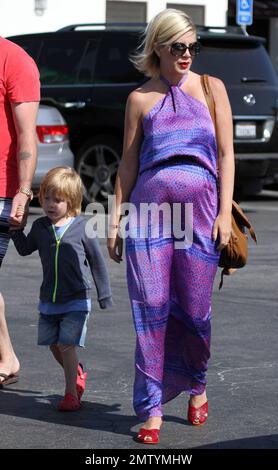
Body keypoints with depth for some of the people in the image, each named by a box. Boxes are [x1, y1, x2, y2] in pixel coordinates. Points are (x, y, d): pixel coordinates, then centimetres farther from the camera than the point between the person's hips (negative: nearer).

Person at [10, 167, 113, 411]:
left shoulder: (82, 228, -9)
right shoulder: (40, 227, 2)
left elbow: (97, 262, 0)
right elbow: (25, 249, 19)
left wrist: (104, 295, 4)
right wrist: (15, 228, 4)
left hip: (76, 301, -5)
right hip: (49, 301, 5)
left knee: (67, 345, -12)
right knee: (54, 345, 12)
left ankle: (71, 393, -1)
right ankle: (78, 375, 37)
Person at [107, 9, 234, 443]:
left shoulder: (212, 89, 9)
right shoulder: (140, 99, 9)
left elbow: (226, 154, 7)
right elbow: (128, 163, 11)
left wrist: (224, 213, -2)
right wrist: (116, 218, 6)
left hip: (200, 207, 0)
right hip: (149, 205, 0)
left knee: (195, 310, 2)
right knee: (151, 307, -5)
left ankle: (196, 387, 28)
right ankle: (152, 410, 0)